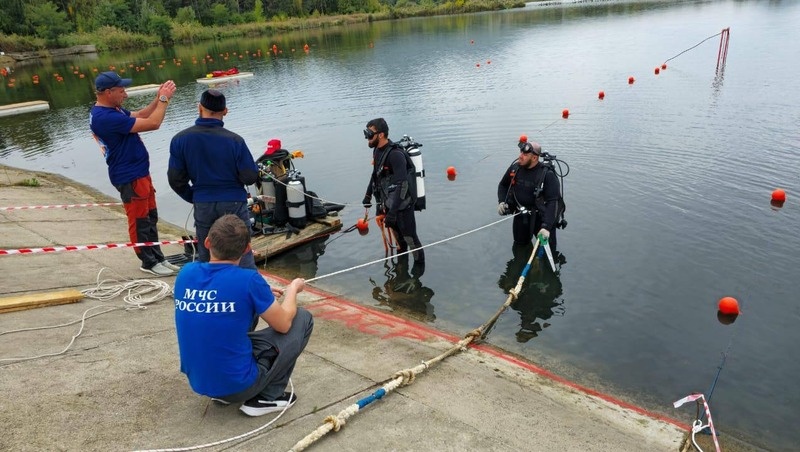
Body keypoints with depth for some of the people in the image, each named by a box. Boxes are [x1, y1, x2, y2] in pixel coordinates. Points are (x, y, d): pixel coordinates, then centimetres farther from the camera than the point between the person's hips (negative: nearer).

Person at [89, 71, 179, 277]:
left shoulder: (112, 110, 7)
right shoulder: (106, 117, -25)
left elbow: (139, 116, 18)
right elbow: (152, 123, -26)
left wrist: (158, 99, 4)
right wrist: (164, 99, -14)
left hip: (140, 173, 10)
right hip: (130, 177, -10)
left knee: (150, 217, 16)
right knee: (139, 221, 2)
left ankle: (158, 258, 26)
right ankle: (149, 263, 14)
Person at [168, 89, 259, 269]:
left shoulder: (180, 139, -6)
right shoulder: (234, 140, -14)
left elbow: (176, 179, -1)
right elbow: (250, 177, -11)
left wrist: (194, 198, 14)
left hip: (202, 205, 2)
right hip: (233, 202, -2)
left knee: (204, 257, 17)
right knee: (243, 255, 6)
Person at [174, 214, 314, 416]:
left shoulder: (186, 272, -4)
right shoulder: (248, 280, -21)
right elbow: (284, 324, -6)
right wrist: (293, 289, 12)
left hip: (198, 381, 6)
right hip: (236, 383, -6)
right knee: (302, 318, 6)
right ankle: (267, 397, 4)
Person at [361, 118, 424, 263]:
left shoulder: (395, 154, -26)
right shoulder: (377, 150, 2)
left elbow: (402, 185, -31)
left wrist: (392, 212, -35)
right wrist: (368, 195, 23)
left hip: (402, 205, -8)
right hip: (388, 203, 8)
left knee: (410, 238, 2)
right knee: (397, 234, 22)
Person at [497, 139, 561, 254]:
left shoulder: (547, 174, -23)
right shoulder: (515, 167, -6)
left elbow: (552, 202, -27)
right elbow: (503, 185, 13)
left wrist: (546, 226, -36)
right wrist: (501, 201, -4)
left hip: (541, 217, -4)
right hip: (520, 216, 5)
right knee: (520, 244, 20)